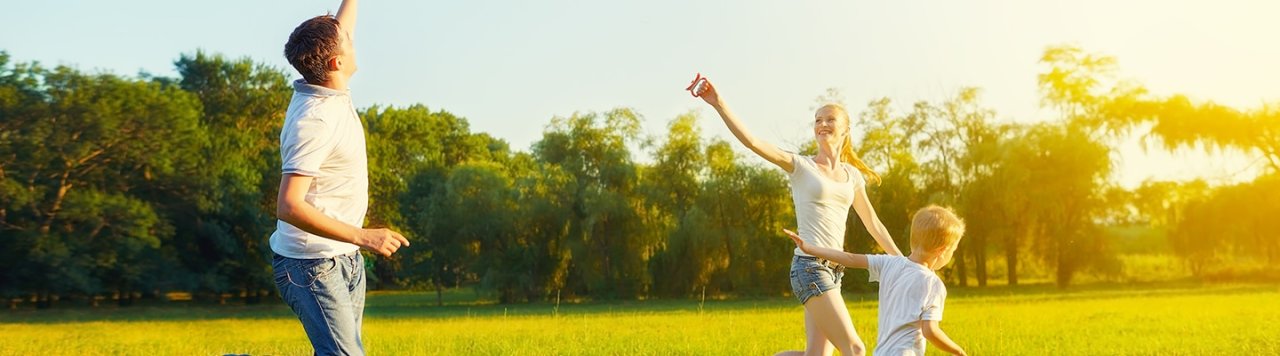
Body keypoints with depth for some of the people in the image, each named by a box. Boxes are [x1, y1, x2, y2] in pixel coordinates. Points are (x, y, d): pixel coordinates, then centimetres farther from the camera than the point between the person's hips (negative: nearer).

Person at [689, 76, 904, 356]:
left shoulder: (852, 175, 15)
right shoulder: (801, 166, -2)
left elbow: (873, 224, 22)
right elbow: (752, 142, -15)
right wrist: (719, 105, -27)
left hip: (834, 270, 7)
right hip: (809, 267, -7)